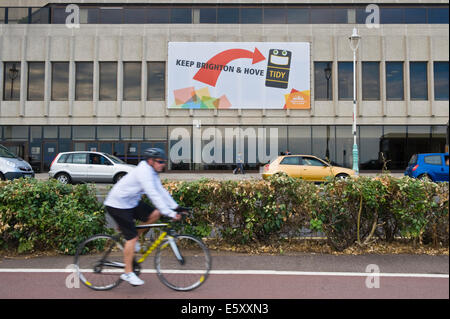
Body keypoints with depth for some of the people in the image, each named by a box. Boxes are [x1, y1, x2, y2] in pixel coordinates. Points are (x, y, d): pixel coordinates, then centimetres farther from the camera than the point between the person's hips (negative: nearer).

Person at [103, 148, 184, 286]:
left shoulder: (152, 172, 5)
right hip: (117, 205, -9)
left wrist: (175, 207, -1)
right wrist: (170, 214, -33)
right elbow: (154, 195, -32)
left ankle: (131, 239, 12)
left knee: (155, 214, -4)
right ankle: (128, 273, 2)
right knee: (132, 237, -10)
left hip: (131, 202, 9)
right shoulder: (144, 172, -25)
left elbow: (161, 191, 7)